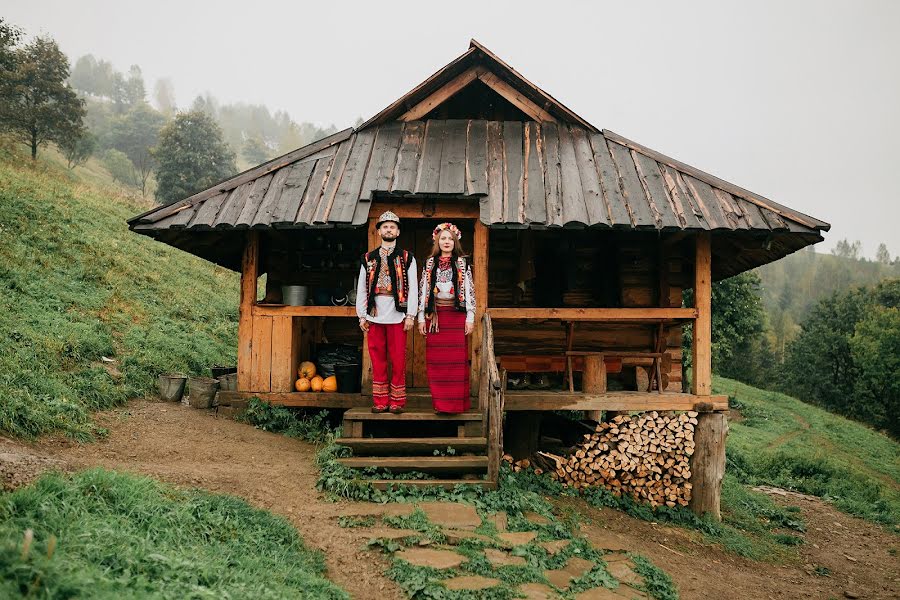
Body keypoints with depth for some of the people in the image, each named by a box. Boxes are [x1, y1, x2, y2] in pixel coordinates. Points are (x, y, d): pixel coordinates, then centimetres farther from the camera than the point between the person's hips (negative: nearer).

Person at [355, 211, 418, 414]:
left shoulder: (407, 258, 7)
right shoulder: (368, 259, 12)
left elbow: (413, 288, 2)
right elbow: (361, 288, 12)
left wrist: (410, 315, -4)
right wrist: (362, 315, 6)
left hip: (397, 315, -2)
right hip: (374, 315, 2)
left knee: (398, 360, 0)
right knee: (378, 359, 5)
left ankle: (397, 401, 9)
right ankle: (380, 401, 13)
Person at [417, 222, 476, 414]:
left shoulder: (462, 263, 6)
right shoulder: (430, 263, 10)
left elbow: (470, 290, 3)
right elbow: (423, 290, 10)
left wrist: (470, 317, -3)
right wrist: (421, 318, 4)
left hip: (456, 315, -2)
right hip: (435, 315, 2)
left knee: (457, 359, -5)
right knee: (436, 359, 0)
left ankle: (457, 402, 0)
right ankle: (439, 402, 6)